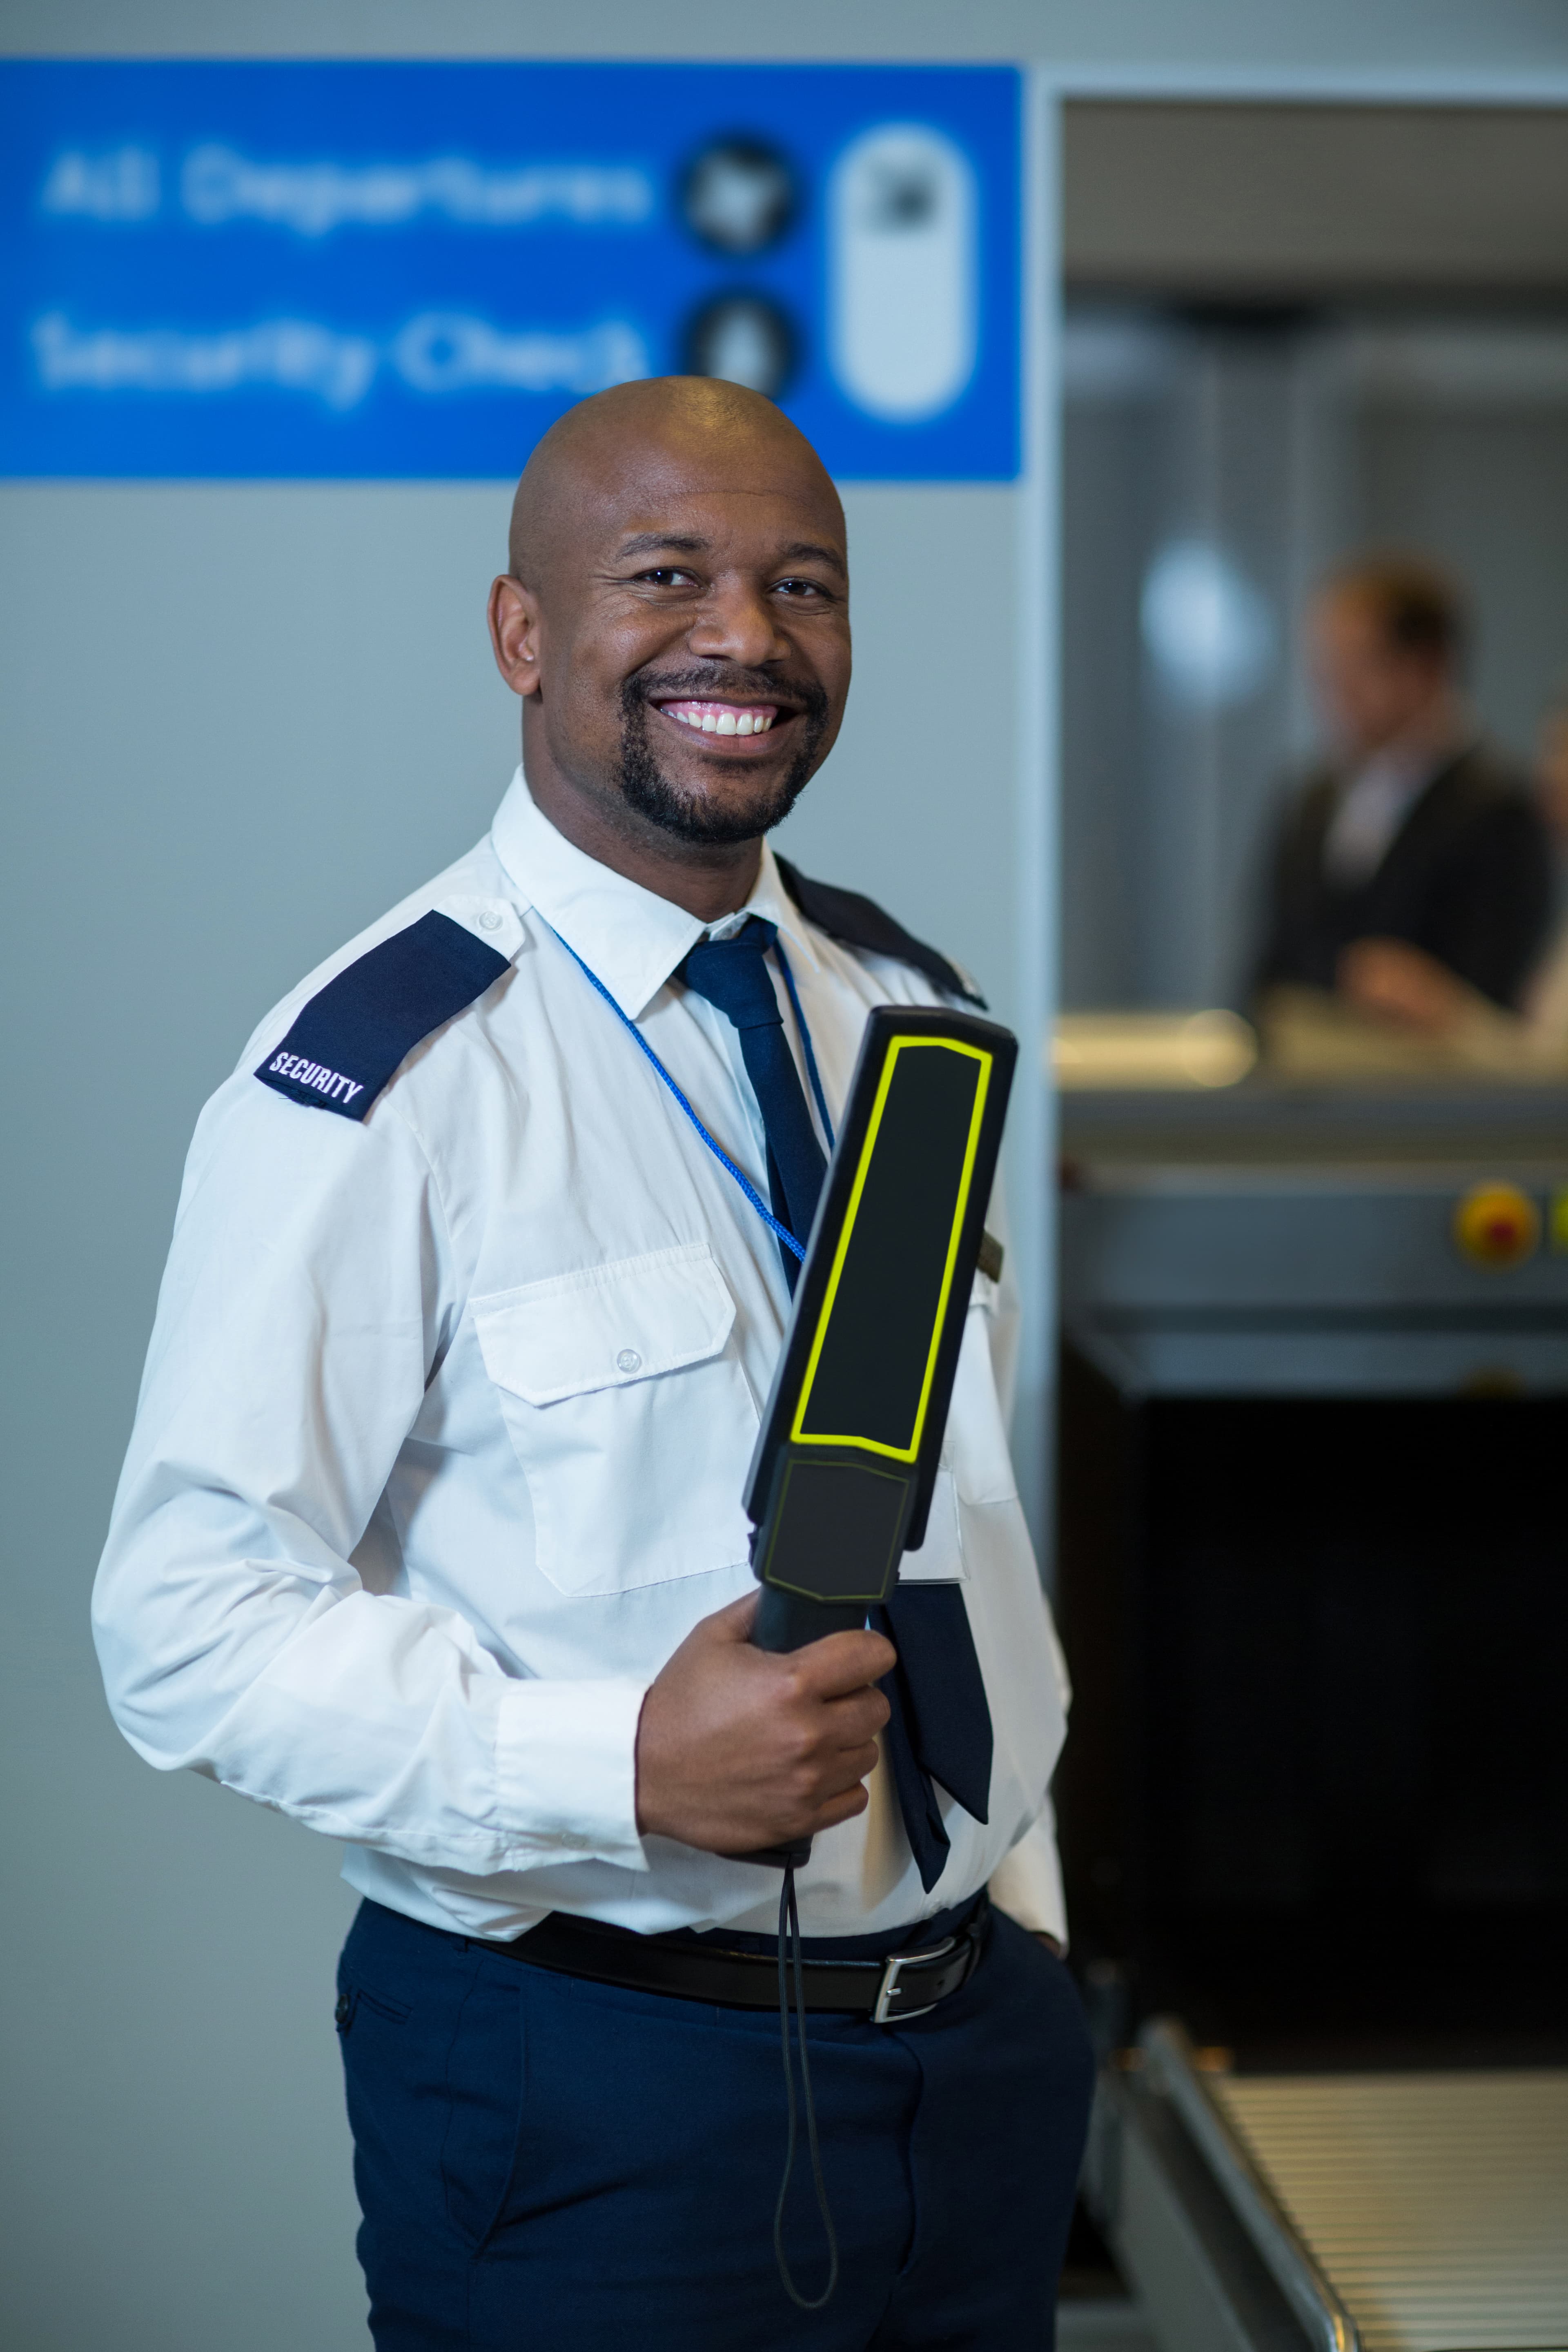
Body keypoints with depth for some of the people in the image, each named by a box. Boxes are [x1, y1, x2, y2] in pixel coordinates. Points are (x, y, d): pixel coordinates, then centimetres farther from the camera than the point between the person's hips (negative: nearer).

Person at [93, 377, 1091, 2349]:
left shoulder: (916, 1017, 8)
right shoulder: (377, 1077, -14)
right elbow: (191, 1624, -17)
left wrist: (1021, 1910, 11)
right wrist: (627, 1766, -27)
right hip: (598, 2092, -6)